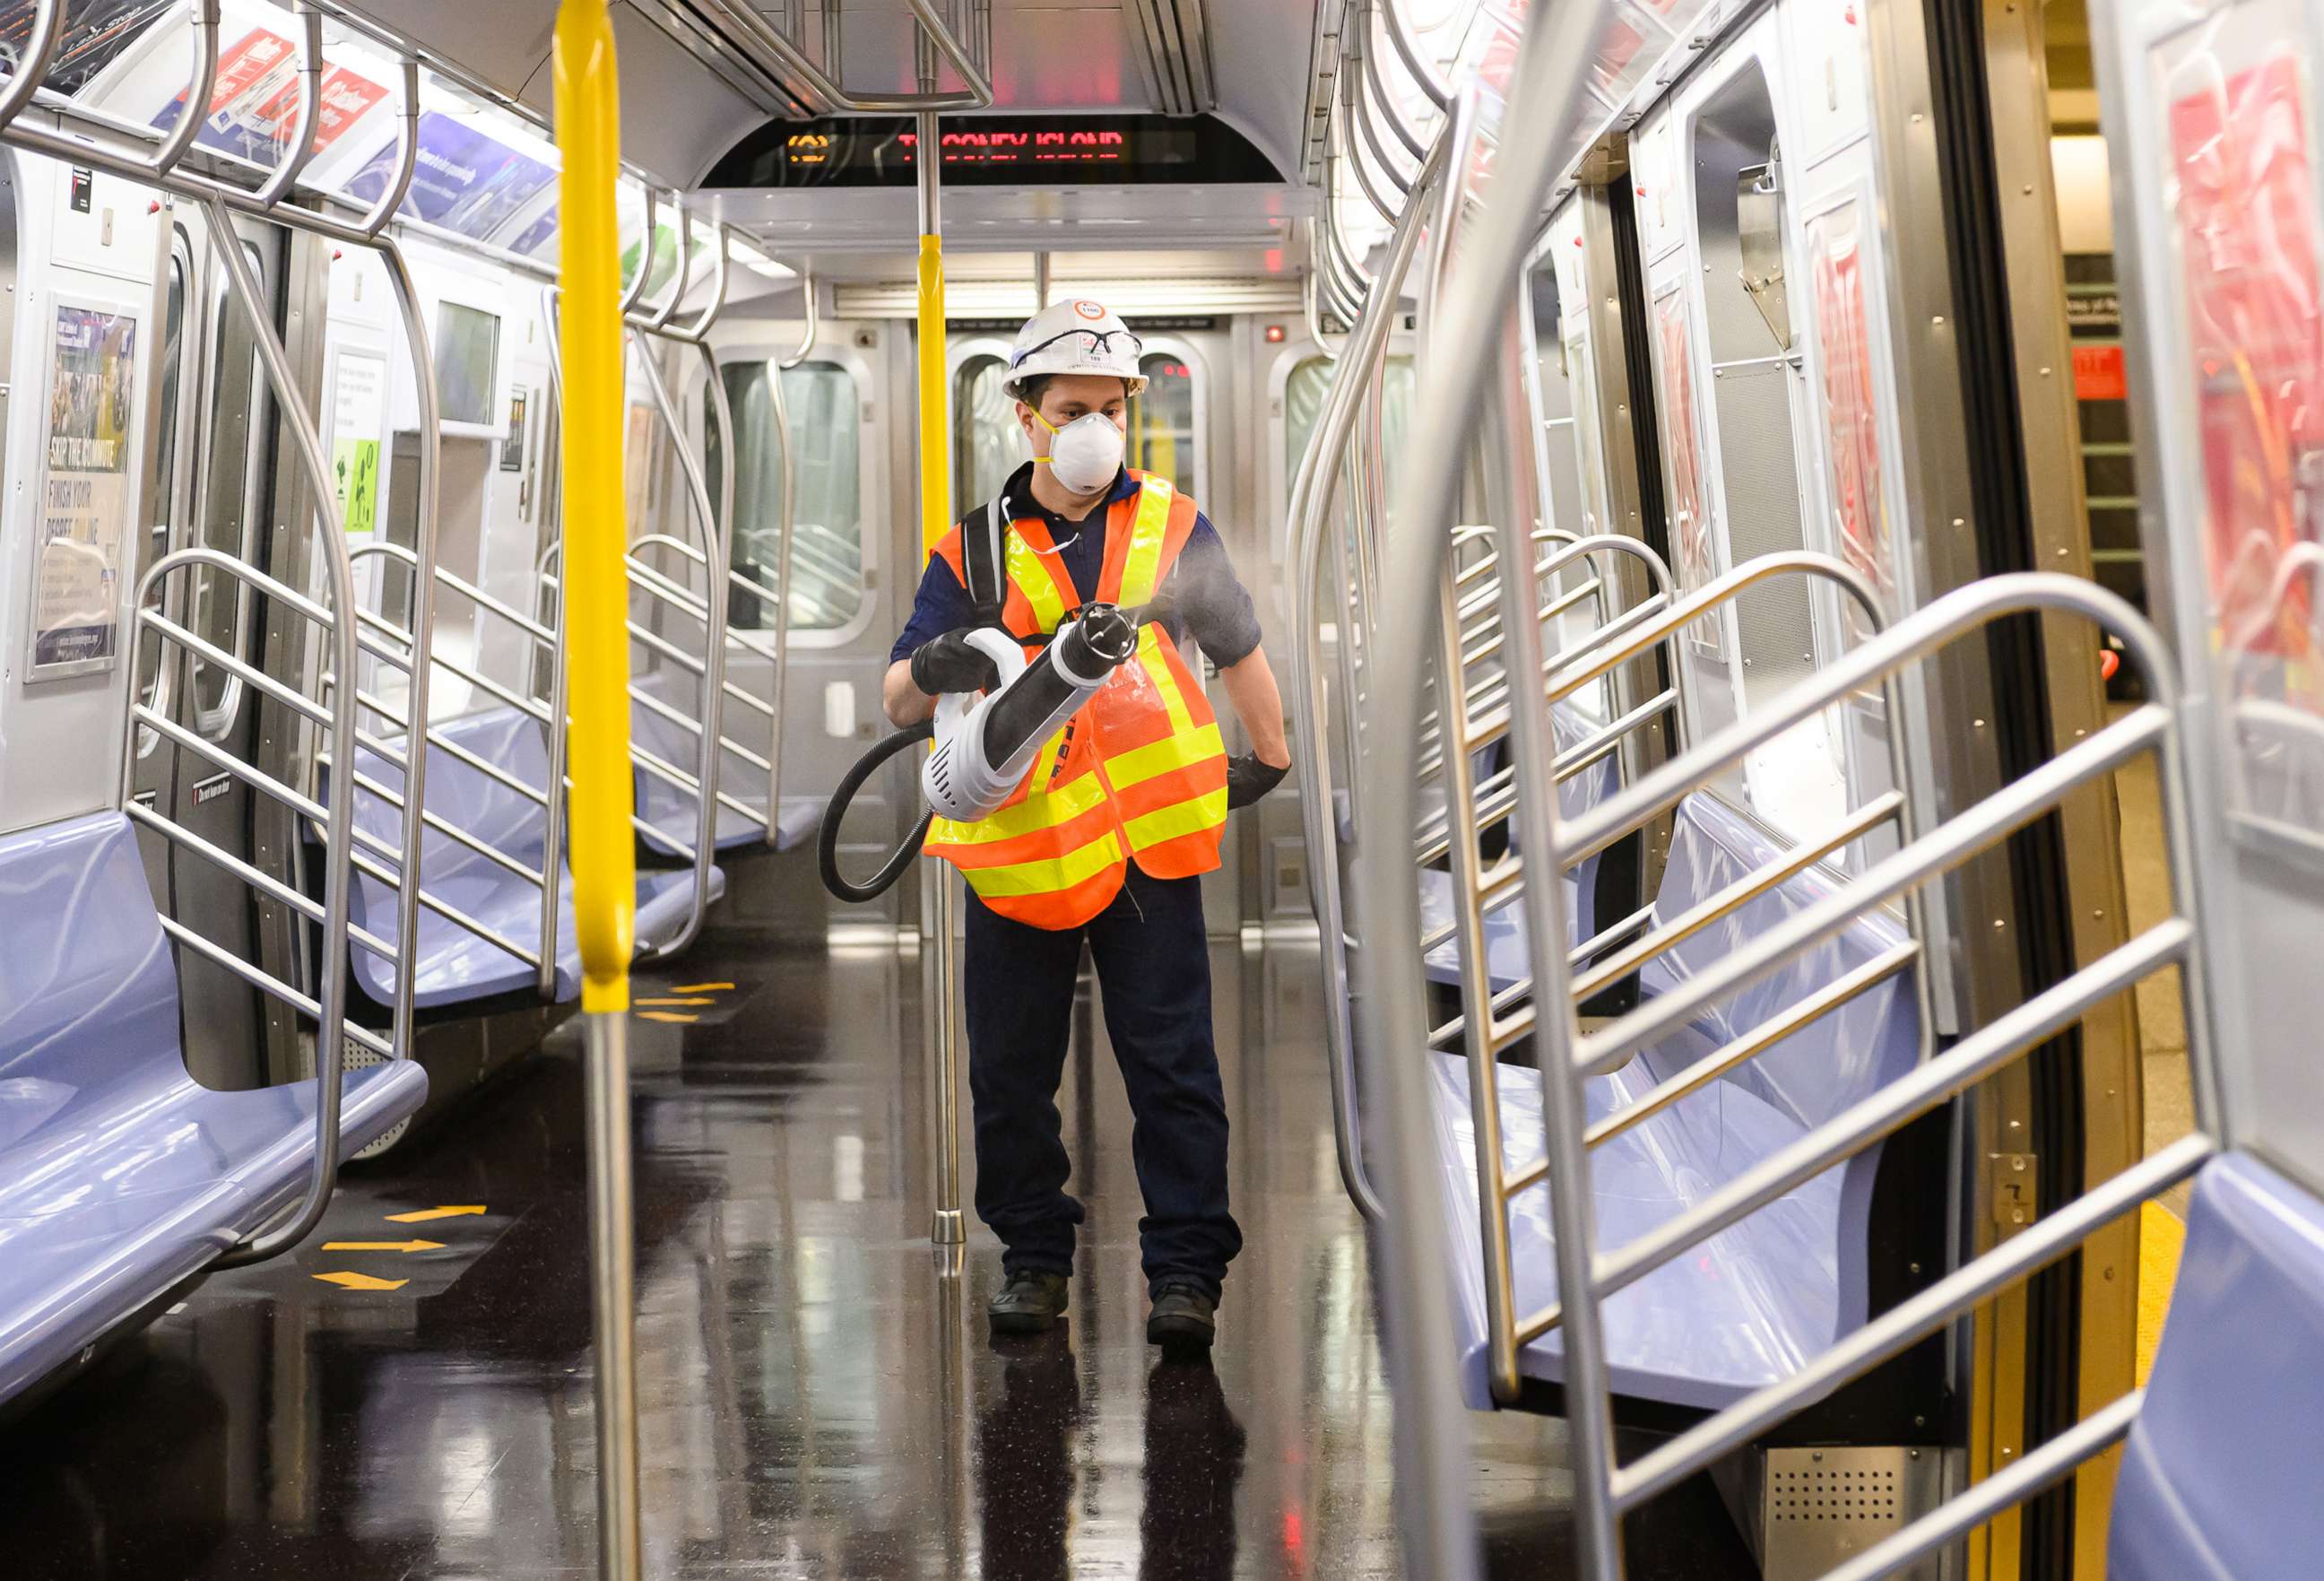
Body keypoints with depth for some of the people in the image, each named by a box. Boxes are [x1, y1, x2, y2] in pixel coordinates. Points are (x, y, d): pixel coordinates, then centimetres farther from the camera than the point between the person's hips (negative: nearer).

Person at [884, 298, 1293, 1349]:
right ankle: (1033, 1256, 23)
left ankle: (1185, 1268, 9)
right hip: (1015, 846, 1)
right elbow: (897, 701, -3)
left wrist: (1267, 757, 25)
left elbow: (1240, 651, 18)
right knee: (1011, 1072, 8)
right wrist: (935, 667, -25)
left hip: (1149, 841, -1)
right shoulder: (974, 550, 5)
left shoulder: (1172, 528, 5)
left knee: (1172, 1064, 0)